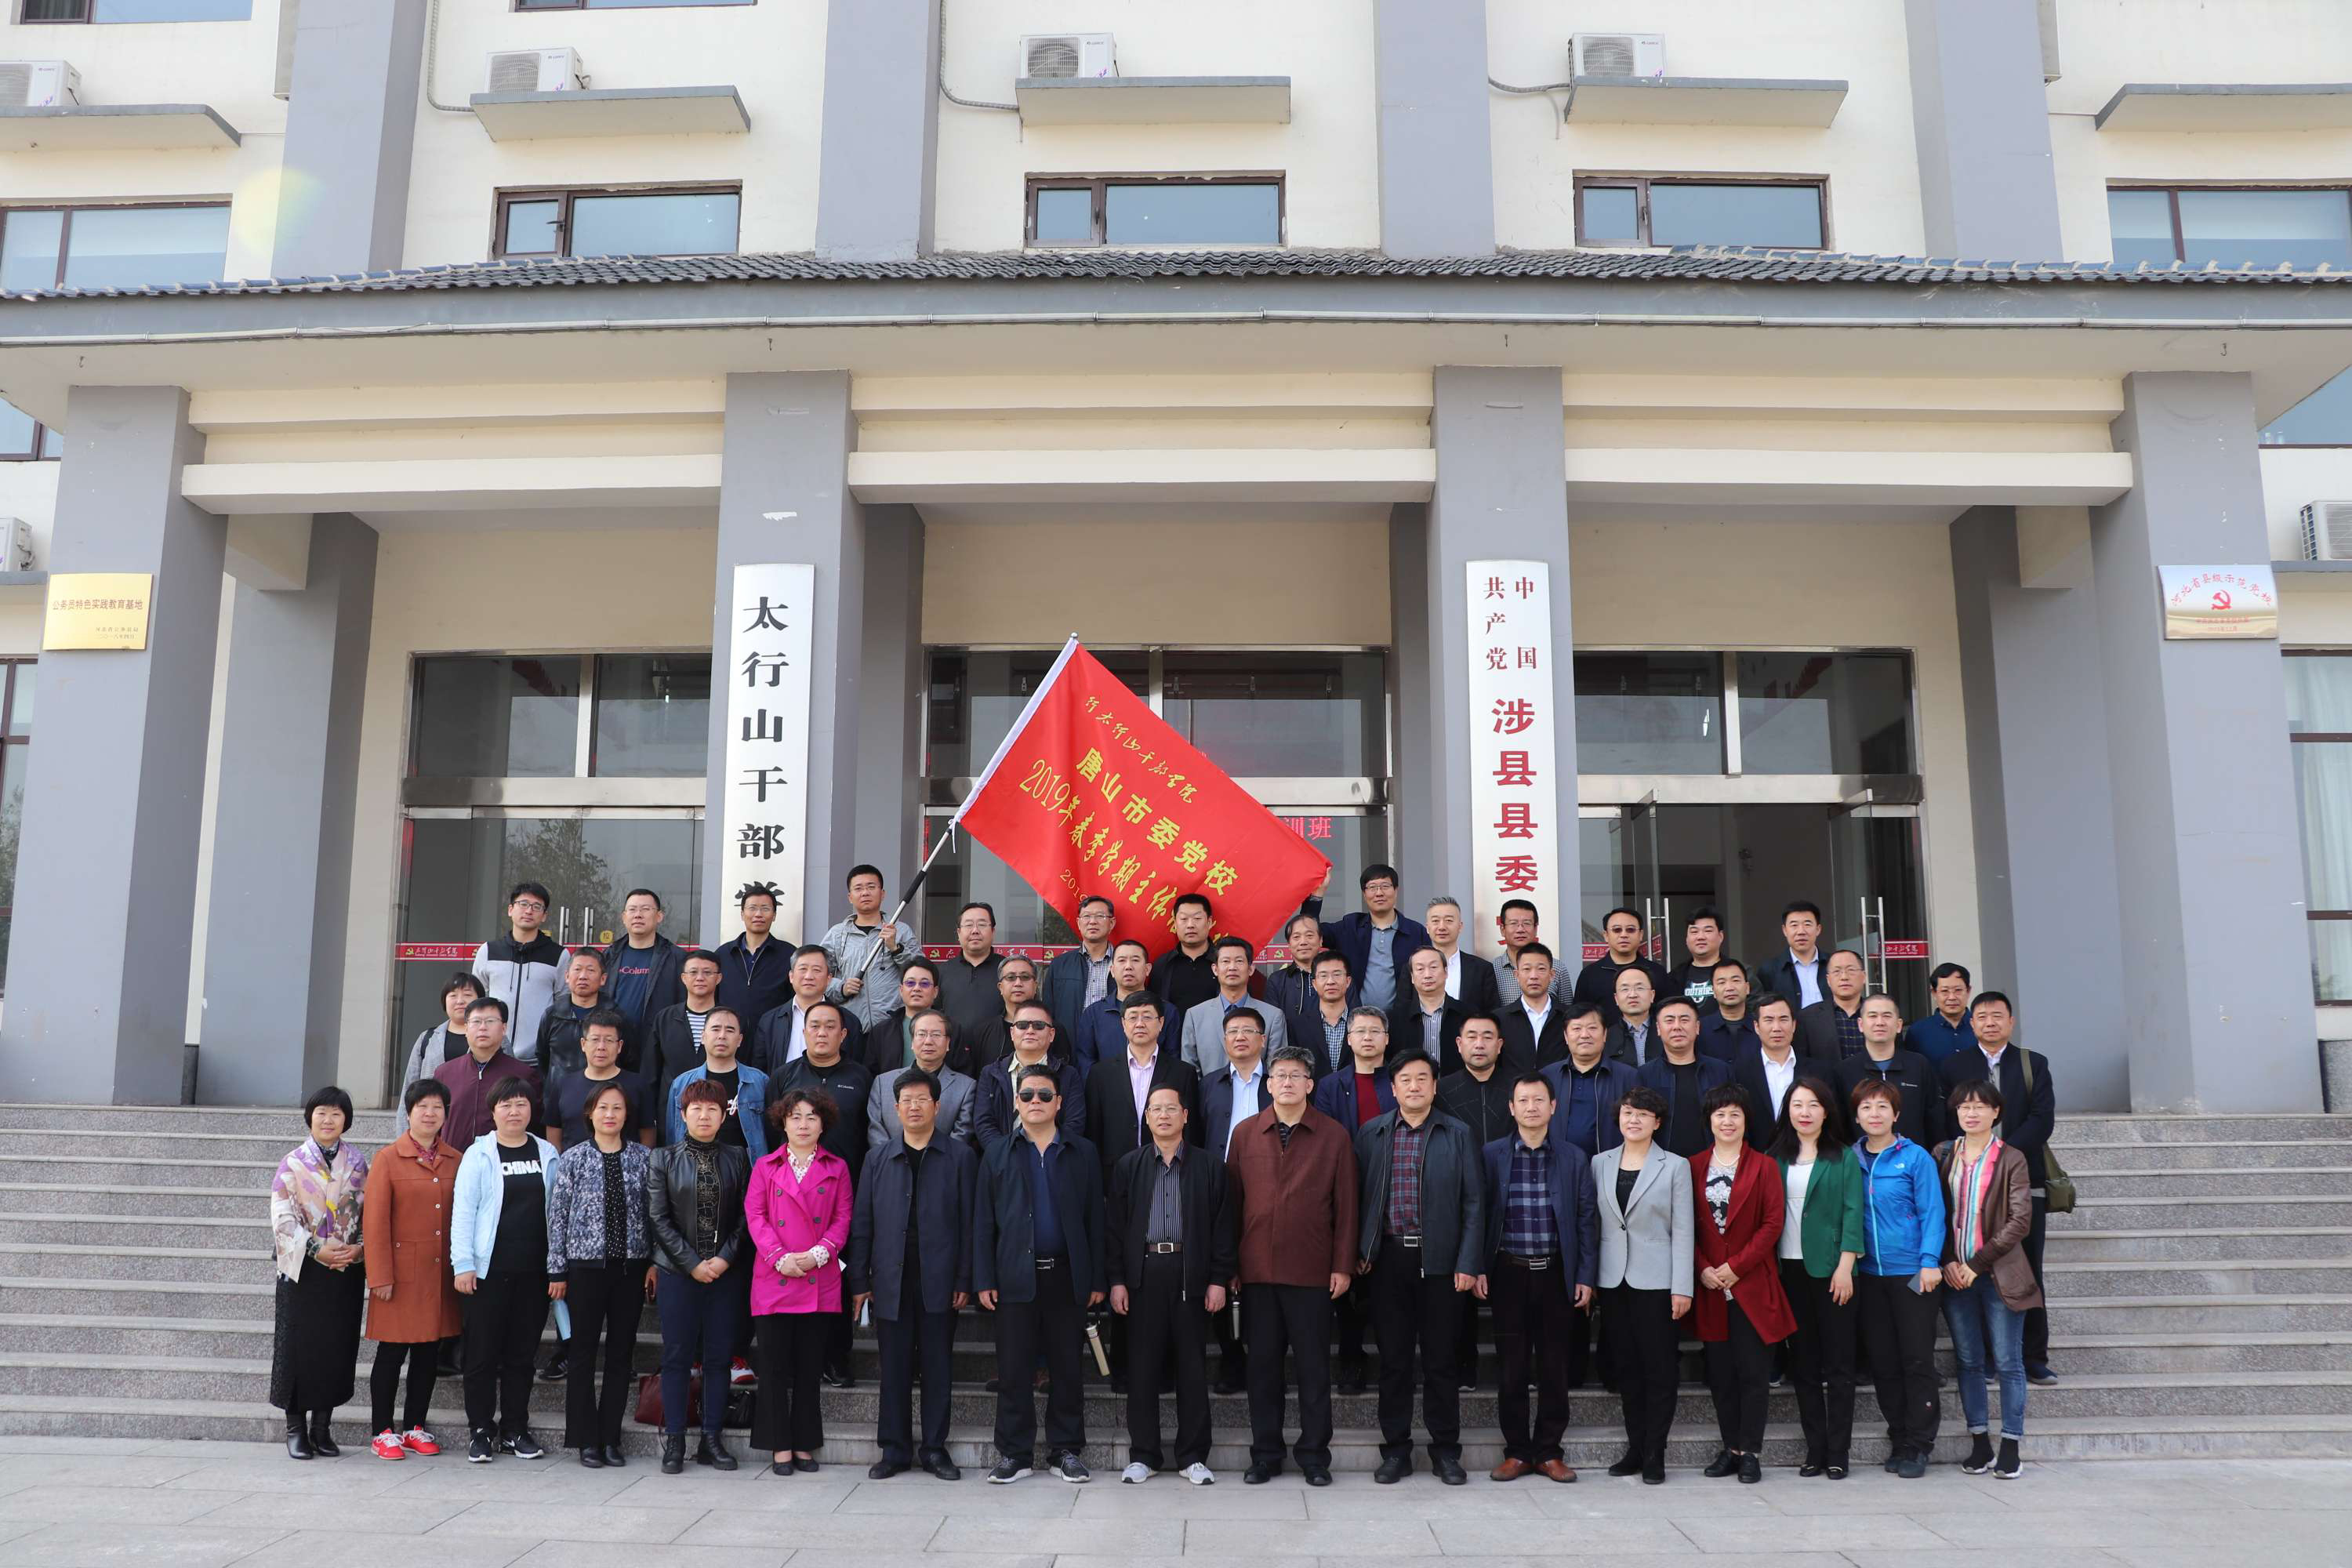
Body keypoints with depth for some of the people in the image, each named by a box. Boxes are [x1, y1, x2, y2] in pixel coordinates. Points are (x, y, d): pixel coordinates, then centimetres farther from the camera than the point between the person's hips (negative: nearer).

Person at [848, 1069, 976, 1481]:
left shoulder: (960, 1157, 4)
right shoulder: (877, 1159, 10)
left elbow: (968, 1224, 0)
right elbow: (861, 1224, 8)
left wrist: (965, 1281, -5)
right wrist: (859, 1281, 3)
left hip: (939, 1281, -1)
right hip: (891, 1280, 2)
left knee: (938, 1367, 5)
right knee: (894, 1368, 6)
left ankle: (934, 1448, 15)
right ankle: (894, 1449, 16)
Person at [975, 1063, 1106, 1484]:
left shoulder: (1083, 1154, 7)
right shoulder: (997, 1157, 8)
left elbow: (1095, 1220, 5)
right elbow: (983, 1224, 6)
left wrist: (1098, 1279, 0)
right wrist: (984, 1280, -2)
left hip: (1067, 1276, 0)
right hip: (1016, 1277, 0)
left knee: (1067, 1367, 5)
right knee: (1012, 1369, 2)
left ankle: (1066, 1450, 16)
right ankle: (1014, 1453, 12)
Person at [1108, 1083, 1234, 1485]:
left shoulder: (1210, 1166, 4)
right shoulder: (1128, 1166, 7)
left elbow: (1224, 1226, 3)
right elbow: (1113, 1225, 6)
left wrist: (1218, 1280, -3)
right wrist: (1117, 1279, 0)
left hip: (1192, 1275, -1)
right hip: (1143, 1274, 1)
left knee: (1193, 1367, 4)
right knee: (1143, 1366, 4)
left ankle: (1193, 1457, 13)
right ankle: (1143, 1455, 14)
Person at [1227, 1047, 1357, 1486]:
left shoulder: (1334, 1136, 1)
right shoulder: (1245, 1134, 5)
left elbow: (1345, 1205, 1)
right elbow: (1233, 1200, 7)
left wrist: (1343, 1265, -3)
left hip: (1312, 1271, -2)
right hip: (1257, 1269, 2)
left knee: (1314, 1364, 5)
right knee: (1263, 1362, 8)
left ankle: (1314, 1454, 16)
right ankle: (1265, 1454, 19)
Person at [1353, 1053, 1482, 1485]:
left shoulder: (1458, 1136, 2)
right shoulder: (1371, 1134, 6)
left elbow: (1473, 1203, 1)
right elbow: (1358, 1196, 7)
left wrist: (1469, 1264, -6)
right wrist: (1359, 1253, -1)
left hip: (1440, 1261, -1)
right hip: (1387, 1259, 1)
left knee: (1440, 1359, 5)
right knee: (1393, 1359, 7)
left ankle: (1446, 1451, 17)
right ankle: (1396, 1450, 16)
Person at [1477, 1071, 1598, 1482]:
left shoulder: (1575, 1159, 4)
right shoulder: (1491, 1155, 2)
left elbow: (1587, 1220, 4)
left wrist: (1586, 1277, -1)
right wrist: (1478, 1269, -3)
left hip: (1556, 1274, 1)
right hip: (1508, 1273, -1)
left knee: (1555, 1367, 5)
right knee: (1512, 1367, 4)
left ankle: (1549, 1451, 16)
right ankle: (1516, 1451, 14)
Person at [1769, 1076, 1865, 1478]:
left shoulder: (1843, 1158, 1)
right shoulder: (1776, 1158, 10)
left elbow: (1852, 1212, -4)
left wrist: (1846, 1265, -12)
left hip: (1830, 1267, -3)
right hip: (1789, 1268, 3)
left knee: (1838, 1362, 0)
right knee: (1802, 1363, 6)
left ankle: (1837, 1452, 6)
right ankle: (1815, 1449, 12)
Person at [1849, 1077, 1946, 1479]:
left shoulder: (1915, 1157, -3)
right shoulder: (1850, 1159, 7)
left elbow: (1931, 1212, -5)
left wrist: (1930, 1262, -14)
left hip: (1911, 1273, -4)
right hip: (1869, 1275, 4)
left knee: (1917, 1360, -1)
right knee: (1883, 1363, 7)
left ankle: (1918, 1445, 7)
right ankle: (1899, 1441, 18)